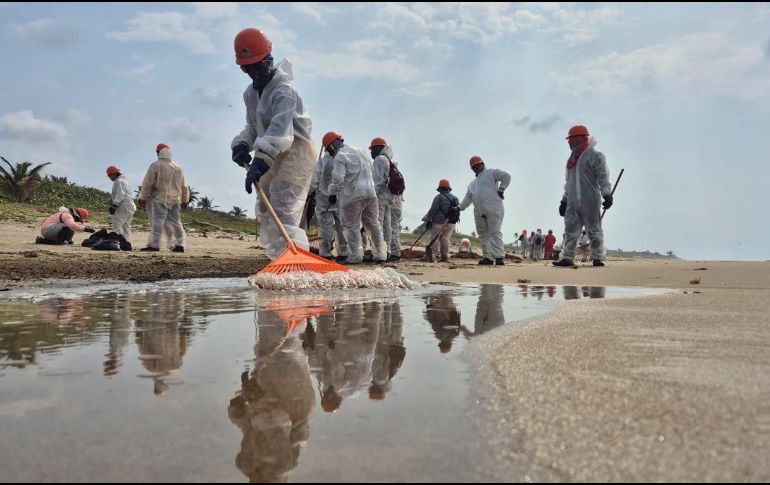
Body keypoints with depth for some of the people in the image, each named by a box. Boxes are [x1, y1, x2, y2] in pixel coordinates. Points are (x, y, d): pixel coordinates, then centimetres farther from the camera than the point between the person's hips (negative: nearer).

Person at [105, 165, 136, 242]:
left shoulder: (118, 181, -7)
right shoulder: (124, 181, 23)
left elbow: (120, 194, -20)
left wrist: (115, 204, -27)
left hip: (123, 206, -10)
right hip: (130, 206, 10)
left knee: (117, 225, -15)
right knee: (126, 226, 12)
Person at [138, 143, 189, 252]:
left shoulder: (156, 165, -3)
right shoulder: (178, 167, 15)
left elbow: (147, 183, -5)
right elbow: (184, 186, 18)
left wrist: (142, 197, 1)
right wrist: (185, 201, 23)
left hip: (160, 198, -6)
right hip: (175, 199, 6)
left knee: (157, 220, -10)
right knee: (175, 222, 9)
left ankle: (154, 245, -17)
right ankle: (180, 245, 9)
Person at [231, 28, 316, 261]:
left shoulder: (283, 89, -19)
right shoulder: (250, 93, 10)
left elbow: (280, 128, -34)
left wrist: (261, 160, -46)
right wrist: (242, 145, -5)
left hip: (296, 151, -10)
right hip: (273, 156, 10)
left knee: (283, 209, -22)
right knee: (264, 211, 14)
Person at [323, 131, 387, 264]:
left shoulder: (340, 156, -8)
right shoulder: (359, 150, 17)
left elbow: (338, 178, -16)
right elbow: (369, 169, 21)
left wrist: (332, 193, -3)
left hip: (352, 195, -7)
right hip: (370, 192, 7)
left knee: (352, 226, 1)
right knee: (373, 223, 12)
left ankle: (355, 257, 1)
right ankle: (380, 255, 14)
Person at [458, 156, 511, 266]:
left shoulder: (491, 173, 5)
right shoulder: (472, 184, 26)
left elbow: (506, 176, -6)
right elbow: (468, 198, 22)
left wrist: (501, 190, -10)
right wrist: (460, 208, 8)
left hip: (493, 210, -8)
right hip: (479, 213, 8)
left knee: (495, 233, -13)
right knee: (483, 235, 6)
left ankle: (499, 257, -19)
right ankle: (488, 257, 11)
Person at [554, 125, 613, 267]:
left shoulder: (596, 156, -1)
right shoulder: (571, 160, 21)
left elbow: (603, 178, -9)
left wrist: (607, 195, -17)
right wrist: (564, 200, 21)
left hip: (590, 202, -7)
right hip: (572, 203, 7)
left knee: (594, 231, -1)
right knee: (571, 232, 3)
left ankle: (597, 258, 3)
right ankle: (567, 258, 4)